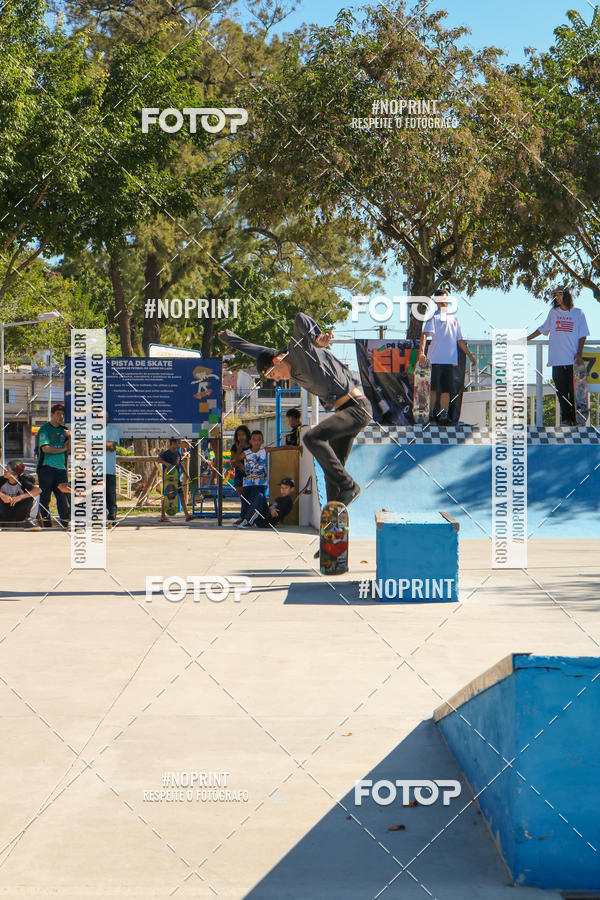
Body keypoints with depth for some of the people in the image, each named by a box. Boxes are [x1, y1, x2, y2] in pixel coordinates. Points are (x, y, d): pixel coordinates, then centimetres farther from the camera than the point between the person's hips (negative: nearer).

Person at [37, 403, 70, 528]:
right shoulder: (45, 429, 0)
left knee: (63, 497, -1)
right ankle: (46, 523, -1)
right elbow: (45, 448, -11)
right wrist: (62, 449, -1)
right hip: (46, 467, -5)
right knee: (45, 498, -4)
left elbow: (69, 449, 12)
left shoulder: (64, 430, 18)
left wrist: (70, 438, -6)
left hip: (61, 468, 5)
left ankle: (65, 524, 1)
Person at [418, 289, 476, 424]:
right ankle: (429, 414, 4)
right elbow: (425, 333, -10)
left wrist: (470, 355, 19)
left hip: (450, 359, 4)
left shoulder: (454, 318, 21)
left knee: (447, 389, 1)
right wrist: (421, 351, -25)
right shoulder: (433, 317, 5)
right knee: (433, 388, -6)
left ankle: (443, 415, 5)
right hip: (435, 359, -4)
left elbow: (459, 340, 25)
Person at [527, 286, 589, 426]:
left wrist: (579, 354, -5)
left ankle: (575, 418, 3)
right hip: (558, 360, 2)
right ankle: (565, 418, 3)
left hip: (573, 360, -2)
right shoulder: (553, 312, 11)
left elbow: (582, 335, 5)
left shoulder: (578, 313, 5)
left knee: (574, 391, -4)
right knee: (561, 391, -1)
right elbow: (543, 329, 23)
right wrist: (526, 339, 20)